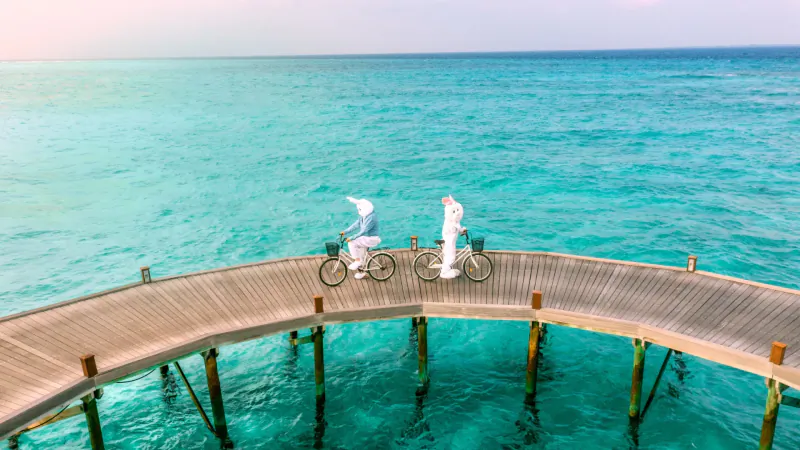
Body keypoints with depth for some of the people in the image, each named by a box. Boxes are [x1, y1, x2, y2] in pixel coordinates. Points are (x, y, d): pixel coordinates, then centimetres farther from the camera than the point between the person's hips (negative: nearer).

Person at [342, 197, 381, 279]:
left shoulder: (371, 218, -26)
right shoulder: (363, 215, 4)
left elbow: (364, 231, -30)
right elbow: (356, 224, 9)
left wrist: (351, 238, -30)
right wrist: (345, 232, 2)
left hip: (371, 239, -9)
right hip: (365, 238, 9)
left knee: (352, 243, -21)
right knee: (360, 256, 15)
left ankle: (357, 261, -9)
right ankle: (361, 272, 33)